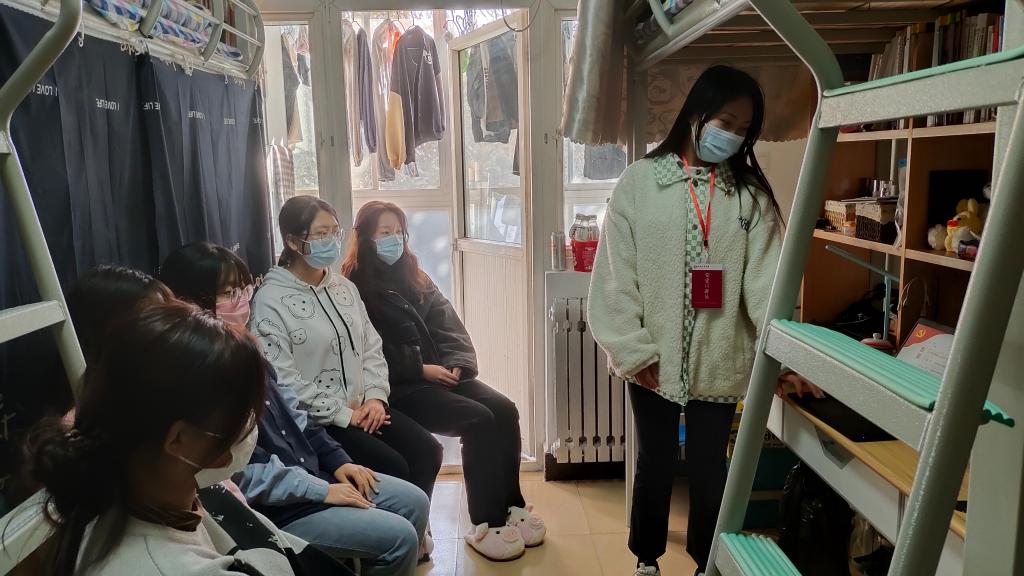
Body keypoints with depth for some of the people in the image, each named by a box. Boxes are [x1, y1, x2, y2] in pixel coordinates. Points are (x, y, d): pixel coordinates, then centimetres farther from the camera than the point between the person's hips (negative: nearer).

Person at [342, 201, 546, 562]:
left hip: (439, 373, 7)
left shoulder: (413, 276, 18)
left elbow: (447, 325, 11)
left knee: (504, 410, -15)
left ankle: (511, 506, -2)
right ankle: (485, 524, -14)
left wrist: (455, 363, -7)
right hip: (399, 386, -6)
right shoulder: (356, 288, -3)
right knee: (478, 420, -24)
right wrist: (421, 369, -16)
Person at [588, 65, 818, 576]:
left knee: (709, 468, 15)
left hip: (718, 361, 1)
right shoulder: (639, 181, -5)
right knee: (655, 464, 16)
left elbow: (765, 278, -7)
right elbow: (615, 275, -6)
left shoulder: (750, 193, 1)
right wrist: (633, 350, -11)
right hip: (654, 360, -1)